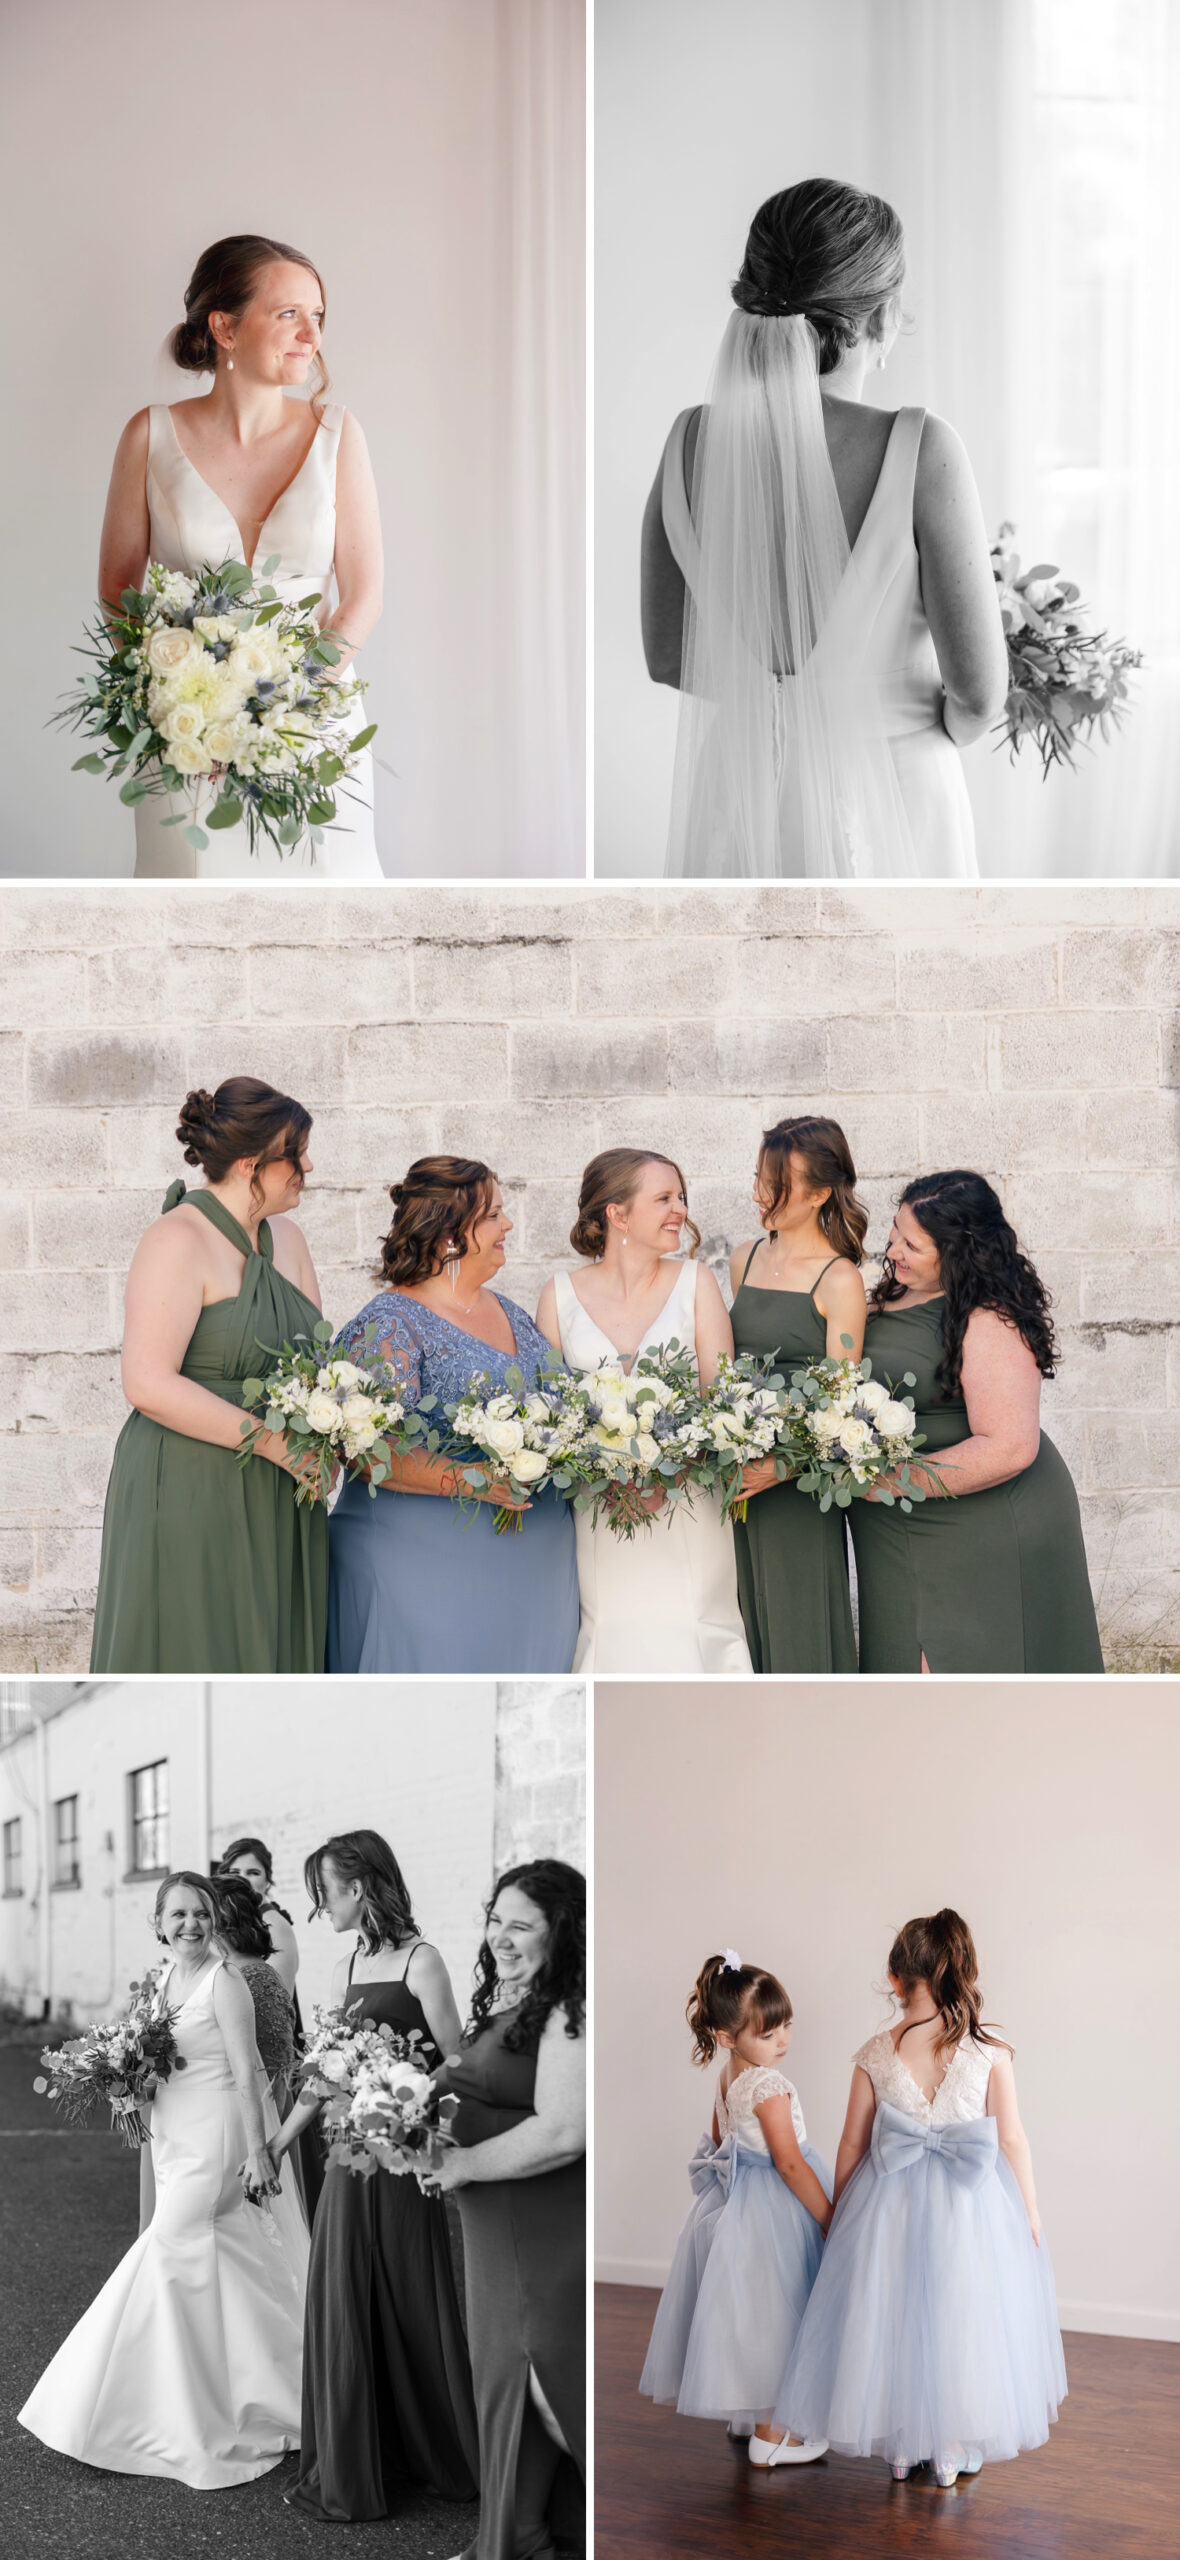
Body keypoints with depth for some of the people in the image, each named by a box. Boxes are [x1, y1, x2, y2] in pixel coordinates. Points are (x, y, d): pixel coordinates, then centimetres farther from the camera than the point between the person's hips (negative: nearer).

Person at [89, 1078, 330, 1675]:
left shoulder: (285, 1237, 12)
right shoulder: (178, 1239, -13)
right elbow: (148, 1384, -21)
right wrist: (274, 1441, -20)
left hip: (275, 1506, 8)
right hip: (190, 1502, -8)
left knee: (272, 1661, 9)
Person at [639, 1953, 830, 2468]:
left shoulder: (728, 2076, 4)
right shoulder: (768, 2086, -24)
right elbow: (790, 2163, -24)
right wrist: (831, 2220, -19)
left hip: (733, 2201, 9)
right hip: (773, 2210, -9)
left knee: (750, 2314, 20)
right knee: (773, 2312, 1)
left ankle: (747, 2413, 34)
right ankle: (770, 2435, 9)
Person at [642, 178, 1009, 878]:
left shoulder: (691, 440, -7)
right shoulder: (920, 449, -18)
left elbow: (667, 656, 3)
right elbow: (978, 691, -17)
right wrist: (944, 730, 5)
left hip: (741, 788, 4)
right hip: (887, 798, -4)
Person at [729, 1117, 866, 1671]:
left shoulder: (839, 1281, -10)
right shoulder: (745, 1259, 11)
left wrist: (782, 1465, -24)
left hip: (799, 1481, -6)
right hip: (736, 1475, 6)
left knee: (798, 1625, 0)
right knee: (747, 1621, 9)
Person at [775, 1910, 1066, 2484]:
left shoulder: (875, 2054, -8)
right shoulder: (989, 2050, -11)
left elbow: (852, 2144, 0)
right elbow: (1012, 2140, -7)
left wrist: (836, 2213, 14)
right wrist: (1031, 2215, 6)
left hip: (890, 2200, 1)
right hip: (972, 2200, -1)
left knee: (892, 2317, 15)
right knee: (960, 2318, 13)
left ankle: (899, 2448, 25)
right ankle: (952, 2452, 21)